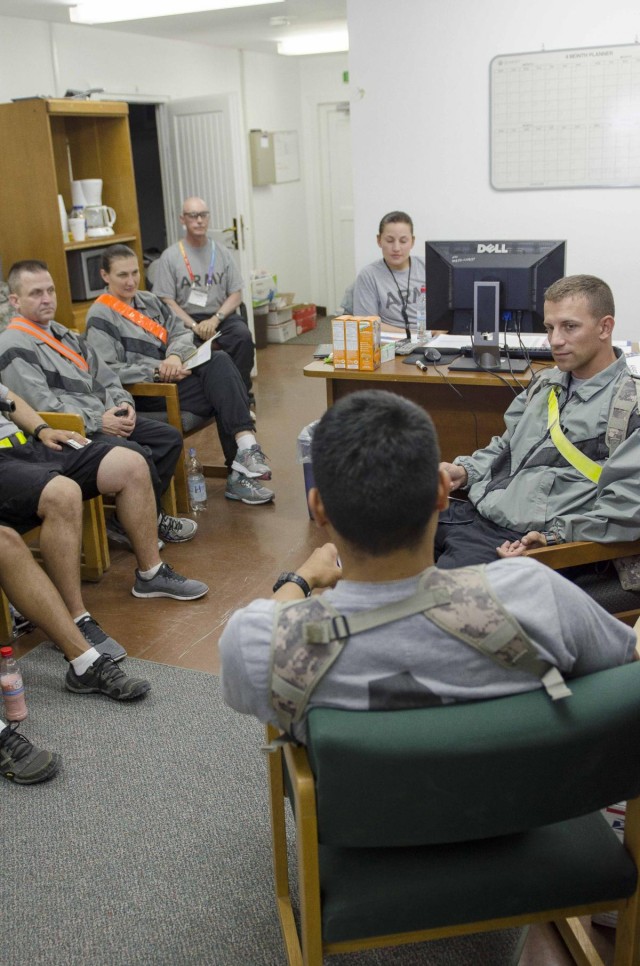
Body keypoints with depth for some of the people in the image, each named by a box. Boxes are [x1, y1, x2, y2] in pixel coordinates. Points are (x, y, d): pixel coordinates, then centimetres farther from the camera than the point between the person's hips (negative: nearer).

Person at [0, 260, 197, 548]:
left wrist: (123, 403, 0)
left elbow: (105, 376, 20)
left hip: (105, 419, 9)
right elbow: (43, 405, -18)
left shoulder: (63, 334, 21)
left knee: (170, 438, 0)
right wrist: (98, 422, -18)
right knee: (136, 454, -29)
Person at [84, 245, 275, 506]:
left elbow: (182, 333, 12)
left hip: (176, 376, 7)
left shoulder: (149, 301, 19)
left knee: (219, 360, -23)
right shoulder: (100, 317, -4)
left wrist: (175, 355, -11)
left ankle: (247, 447, -29)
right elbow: (107, 373, -13)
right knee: (223, 394, -23)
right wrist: (156, 371, -19)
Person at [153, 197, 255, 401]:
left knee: (243, 336, -29)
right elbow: (167, 301, -2)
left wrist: (215, 320, -11)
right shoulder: (170, 256, 3)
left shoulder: (222, 253, 12)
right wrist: (195, 326, -16)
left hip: (221, 316, 2)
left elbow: (236, 294, 8)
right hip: (187, 320, -2)